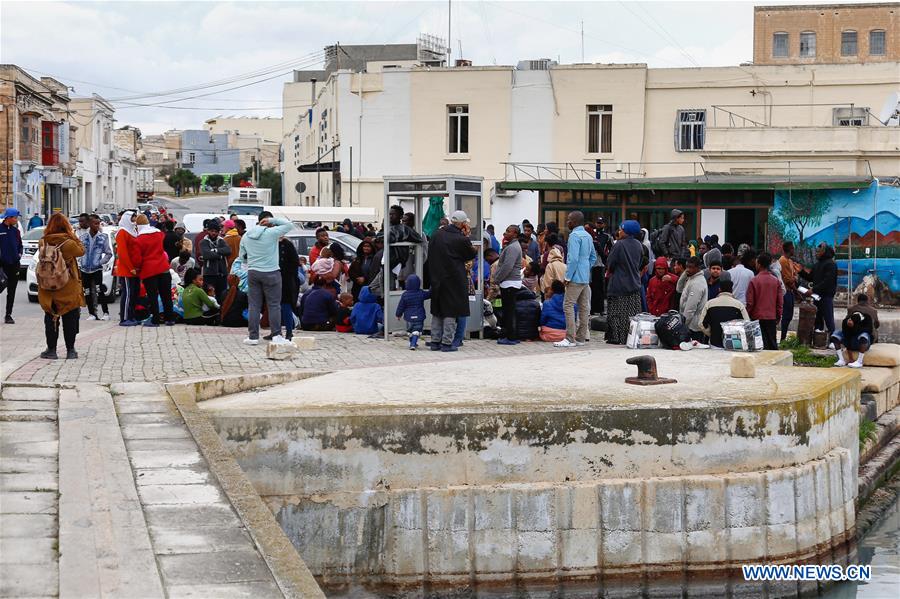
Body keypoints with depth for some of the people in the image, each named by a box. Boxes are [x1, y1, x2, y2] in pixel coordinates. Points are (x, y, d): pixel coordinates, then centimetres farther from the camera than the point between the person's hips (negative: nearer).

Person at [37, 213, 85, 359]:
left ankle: (51, 349, 12)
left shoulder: (43, 242, -7)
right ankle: (70, 350, 9)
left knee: (51, 318, 11)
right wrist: (73, 236, 6)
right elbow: (81, 251, 3)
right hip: (68, 288, -2)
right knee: (70, 319, 8)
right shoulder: (69, 242, -14)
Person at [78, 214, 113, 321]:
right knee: (88, 292, 7)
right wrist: (79, 263, 2)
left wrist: (100, 262, -5)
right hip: (84, 269, 3)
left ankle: (106, 313, -7)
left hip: (97, 269, -3)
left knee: (99, 291, -13)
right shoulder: (83, 237, 1)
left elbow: (109, 253, 3)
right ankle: (91, 314, 15)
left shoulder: (103, 237, -3)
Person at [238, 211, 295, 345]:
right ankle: (276, 335, -3)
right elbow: (289, 225, -7)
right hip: (270, 273, -5)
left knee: (254, 305, 7)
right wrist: (273, 220, -4)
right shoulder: (272, 233, -12)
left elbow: (242, 256, 15)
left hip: (252, 272, 5)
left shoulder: (246, 236, 7)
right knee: (274, 305, 0)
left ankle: (253, 336, 7)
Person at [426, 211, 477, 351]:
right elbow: (472, 254, 1)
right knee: (451, 312, 1)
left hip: (436, 279, 6)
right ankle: (446, 343, 0)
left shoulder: (436, 235, 3)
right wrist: (466, 237, 3)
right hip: (454, 280, -6)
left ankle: (435, 341, 16)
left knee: (437, 313, 14)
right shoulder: (460, 239, -15)